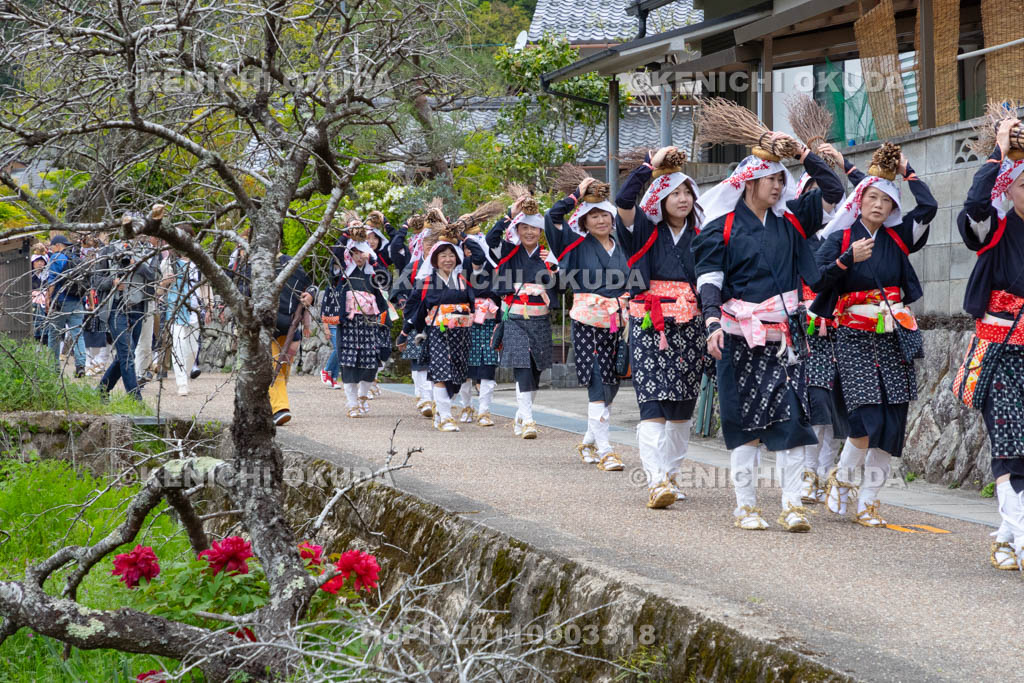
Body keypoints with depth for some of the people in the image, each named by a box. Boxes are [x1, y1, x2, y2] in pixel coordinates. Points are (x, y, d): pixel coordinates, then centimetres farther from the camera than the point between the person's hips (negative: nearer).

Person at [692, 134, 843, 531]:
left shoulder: (789, 220, 10)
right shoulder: (724, 226, -1)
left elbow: (832, 192, 13)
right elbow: (709, 277, -6)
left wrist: (803, 153, 5)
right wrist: (713, 323, -20)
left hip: (784, 334, 3)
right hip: (741, 334, -3)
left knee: (791, 416, -5)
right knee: (744, 418, 0)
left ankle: (792, 505, -5)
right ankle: (745, 505, 7)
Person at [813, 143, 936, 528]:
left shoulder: (895, 237, 9)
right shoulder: (841, 238, 0)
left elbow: (928, 207, 1)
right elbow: (819, 280, -8)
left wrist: (907, 172, 9)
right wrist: (848, 259, -22)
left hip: (892, 337, 4)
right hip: (854, 337, -4)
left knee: (891, 426, -1)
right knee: (867, 418, -16)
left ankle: (868, 501, 7)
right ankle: (841, 478, 11)